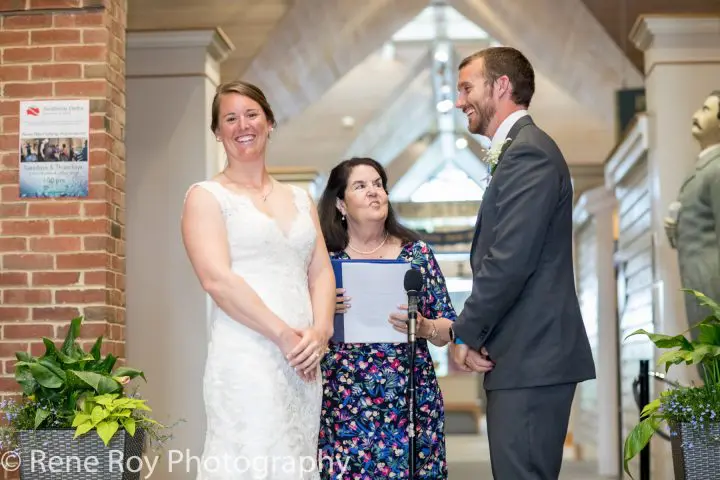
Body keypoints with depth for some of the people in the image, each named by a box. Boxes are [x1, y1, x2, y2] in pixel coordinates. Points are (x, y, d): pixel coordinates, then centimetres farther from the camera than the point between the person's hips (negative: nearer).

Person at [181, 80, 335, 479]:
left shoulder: (299, 199, 19)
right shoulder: (206, 196, 2)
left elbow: (321, 272, 13)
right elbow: (217, 279, -10)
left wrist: (320, 331, -6)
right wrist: (283, 335, -14)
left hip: (304, 360, 5)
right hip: (245, 357, -5)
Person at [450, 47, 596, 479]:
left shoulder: (528, 152, -11)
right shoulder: (521, 150, 21)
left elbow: (510, 260, -19)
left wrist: (466, 334, -10)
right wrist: (473, 331, 8)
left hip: (531, 359, -10)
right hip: (529, 357, 10)